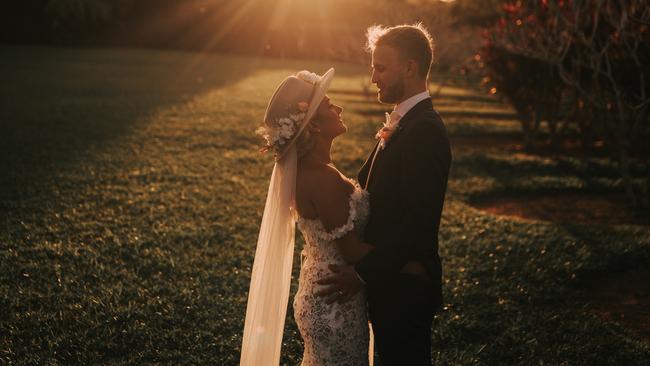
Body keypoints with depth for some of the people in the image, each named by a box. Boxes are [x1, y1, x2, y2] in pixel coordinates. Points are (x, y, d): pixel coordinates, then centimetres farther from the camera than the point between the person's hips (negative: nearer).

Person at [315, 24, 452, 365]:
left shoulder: (425, 131, -22)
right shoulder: (401, 123, 10)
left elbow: (418, 222, -27)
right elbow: (363, 189, 10)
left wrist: (363, 272, -23)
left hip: (404, 286, -9)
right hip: (387, 278, 9)